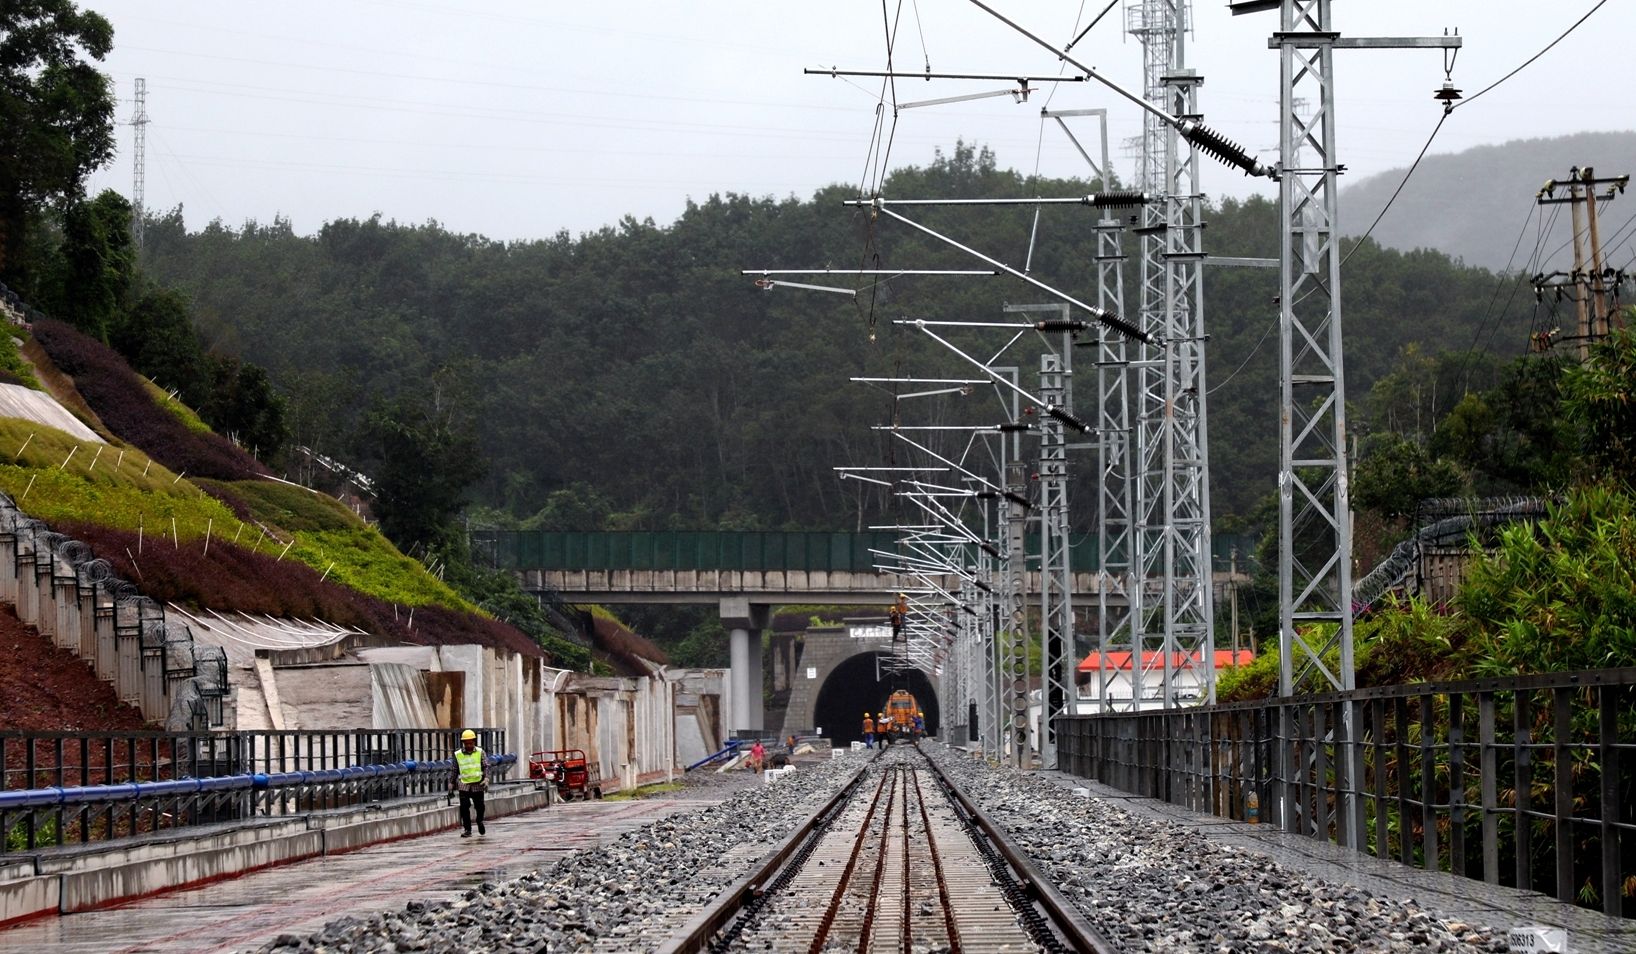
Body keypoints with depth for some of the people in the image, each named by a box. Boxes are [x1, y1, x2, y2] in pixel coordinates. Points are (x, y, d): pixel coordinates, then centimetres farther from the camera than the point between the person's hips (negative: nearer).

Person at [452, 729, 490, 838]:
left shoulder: (480, 752, 2)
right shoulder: (458, 755, 4)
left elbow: (486, 766, 0)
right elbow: (455, 770, 12)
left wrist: (486, 778, -15)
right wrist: (453, 784, 13)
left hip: (478, 784, 0)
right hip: (464, 785, 0)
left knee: (480, 806, 9)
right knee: (464, 807, -8)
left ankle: (480, 822, 38)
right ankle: (467, 830, -2)